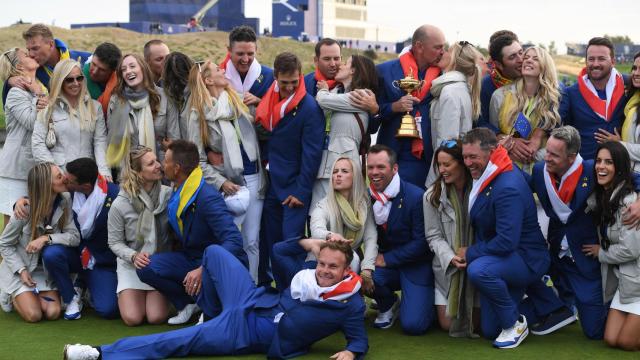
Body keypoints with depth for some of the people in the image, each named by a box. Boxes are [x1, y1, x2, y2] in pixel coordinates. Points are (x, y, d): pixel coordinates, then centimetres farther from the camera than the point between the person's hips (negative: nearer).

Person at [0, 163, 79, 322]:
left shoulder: (64, 202, -15)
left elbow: (75, 237, -19)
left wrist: (47, 238, -33)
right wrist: (21, 270, -19)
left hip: (45, 269, 2)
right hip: (20, 267, -2)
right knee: (34, 315, -16)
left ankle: (71, 299, 4)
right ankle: (14, 296, 13)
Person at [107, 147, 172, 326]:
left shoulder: (169, 195, -12)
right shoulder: (119, 205, -13)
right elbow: (115, 242, -4)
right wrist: (134, 256, -21)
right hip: (131, 265, 0)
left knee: (157, 317, -12)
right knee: (133, 318, -10)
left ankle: (157, 295, 23)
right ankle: (125, 294, 25)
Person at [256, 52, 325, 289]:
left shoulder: (309, 108, -15)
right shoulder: (269, 101, 4)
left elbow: (311, 154, -15)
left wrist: (301, 192, -15)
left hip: (295, 189, -6)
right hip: (273, 185, 7)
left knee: (291, 244, -7)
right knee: (271, 242, 11)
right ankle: (279, 292, 21)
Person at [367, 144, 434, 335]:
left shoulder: (416, 196, -16)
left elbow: (421, 242, -16)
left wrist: (387, 259, -18)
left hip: (415, 265, -4)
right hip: (384, 263, 4)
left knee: (412, 325, -20)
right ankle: (388, 305, 5)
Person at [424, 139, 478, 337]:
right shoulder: (432, 195, -4)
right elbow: (434, 236, -3)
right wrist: (451, 258, -19)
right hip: (447, 268, 1)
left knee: (476, 323, 3)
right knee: (447, 323, 1)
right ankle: (440, 306, 34)